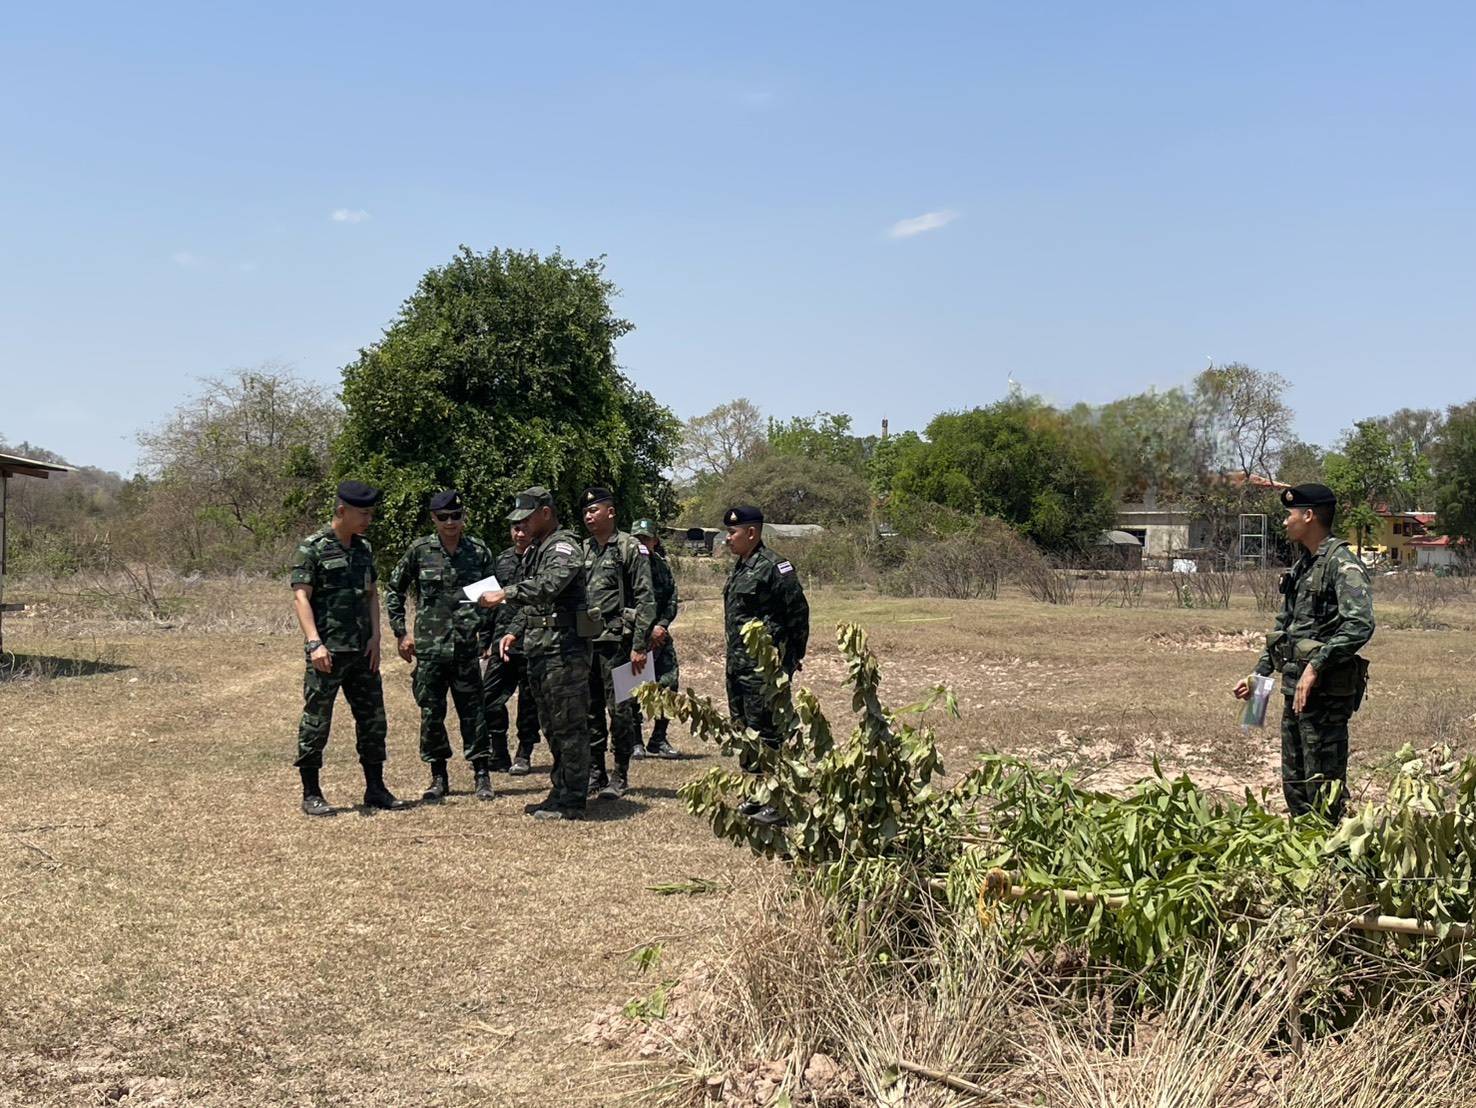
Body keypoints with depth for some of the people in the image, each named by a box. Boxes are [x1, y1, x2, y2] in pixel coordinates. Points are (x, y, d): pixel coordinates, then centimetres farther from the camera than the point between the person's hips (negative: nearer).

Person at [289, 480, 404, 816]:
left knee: (373, 720, 9)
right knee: (316, 723, 0)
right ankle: (311, 794, 9)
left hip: (362, 651, 7)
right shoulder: (312, 549, -8)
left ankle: (375, 789, 18)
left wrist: (375, 637, 3)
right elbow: (300, 598, -13)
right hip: (327, 652, -7)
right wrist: (314, 643, -22)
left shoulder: (363, 549, 12)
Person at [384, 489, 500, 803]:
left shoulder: (479, 551, 3)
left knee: (473, 711, 3)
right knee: (431, 713, 5)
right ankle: (438, 777, 17)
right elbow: (394, 590, 10)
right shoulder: (419, 550, 1)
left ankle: (482, 775, 12)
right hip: (429, 648, 0)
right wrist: (401, 632, 5)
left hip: (467, 647, 0)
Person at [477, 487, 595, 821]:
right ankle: (560, 794, 24)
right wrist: (514, 631, 12)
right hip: (539, 649, 10)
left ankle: (572, 802, -1)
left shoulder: (564, 547, -11)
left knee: (569, 726, -5)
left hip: (563, 649, -10)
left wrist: (504, 594, -27)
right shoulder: (534, 551, 20)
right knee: (552, 727, 15)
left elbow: (548, 586, -29)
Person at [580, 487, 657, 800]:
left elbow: (645, 600, -9)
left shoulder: (631, 549, -5)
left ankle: (620, 777, 7)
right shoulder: (582, 550, 13)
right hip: (585, 642, 6)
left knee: (620, 710, -1)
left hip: (616, 642, -6)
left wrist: (639, 645, -14)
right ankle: (594, 773, 19)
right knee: (590, 710, 10)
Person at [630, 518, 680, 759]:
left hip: (660, 634, 5)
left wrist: (661, 626, -6)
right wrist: (648, 629, -12)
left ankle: (659, 741, 12)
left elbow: (672, 600, 10)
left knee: (670, 683, -1)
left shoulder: (663, 567, 12)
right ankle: (635, 743, 4)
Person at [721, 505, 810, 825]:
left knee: (766, 732, -7)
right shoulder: (740, 568, 15)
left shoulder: (773, 566, -15)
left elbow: (798, 610, -14)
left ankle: (778, 802, 0)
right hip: (738, 664, 10)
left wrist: (794, 655, -8)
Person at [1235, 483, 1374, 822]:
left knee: (1323, 788, -4)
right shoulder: (1302, 566, 16)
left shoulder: (1342, 564, -13)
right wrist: (1259, 674, 20)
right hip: (1295, 689, 10)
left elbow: (1360, 625, -25)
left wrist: (1316, 665, -27)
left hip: (1326, 691, -10)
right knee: (1294, 783, 16)